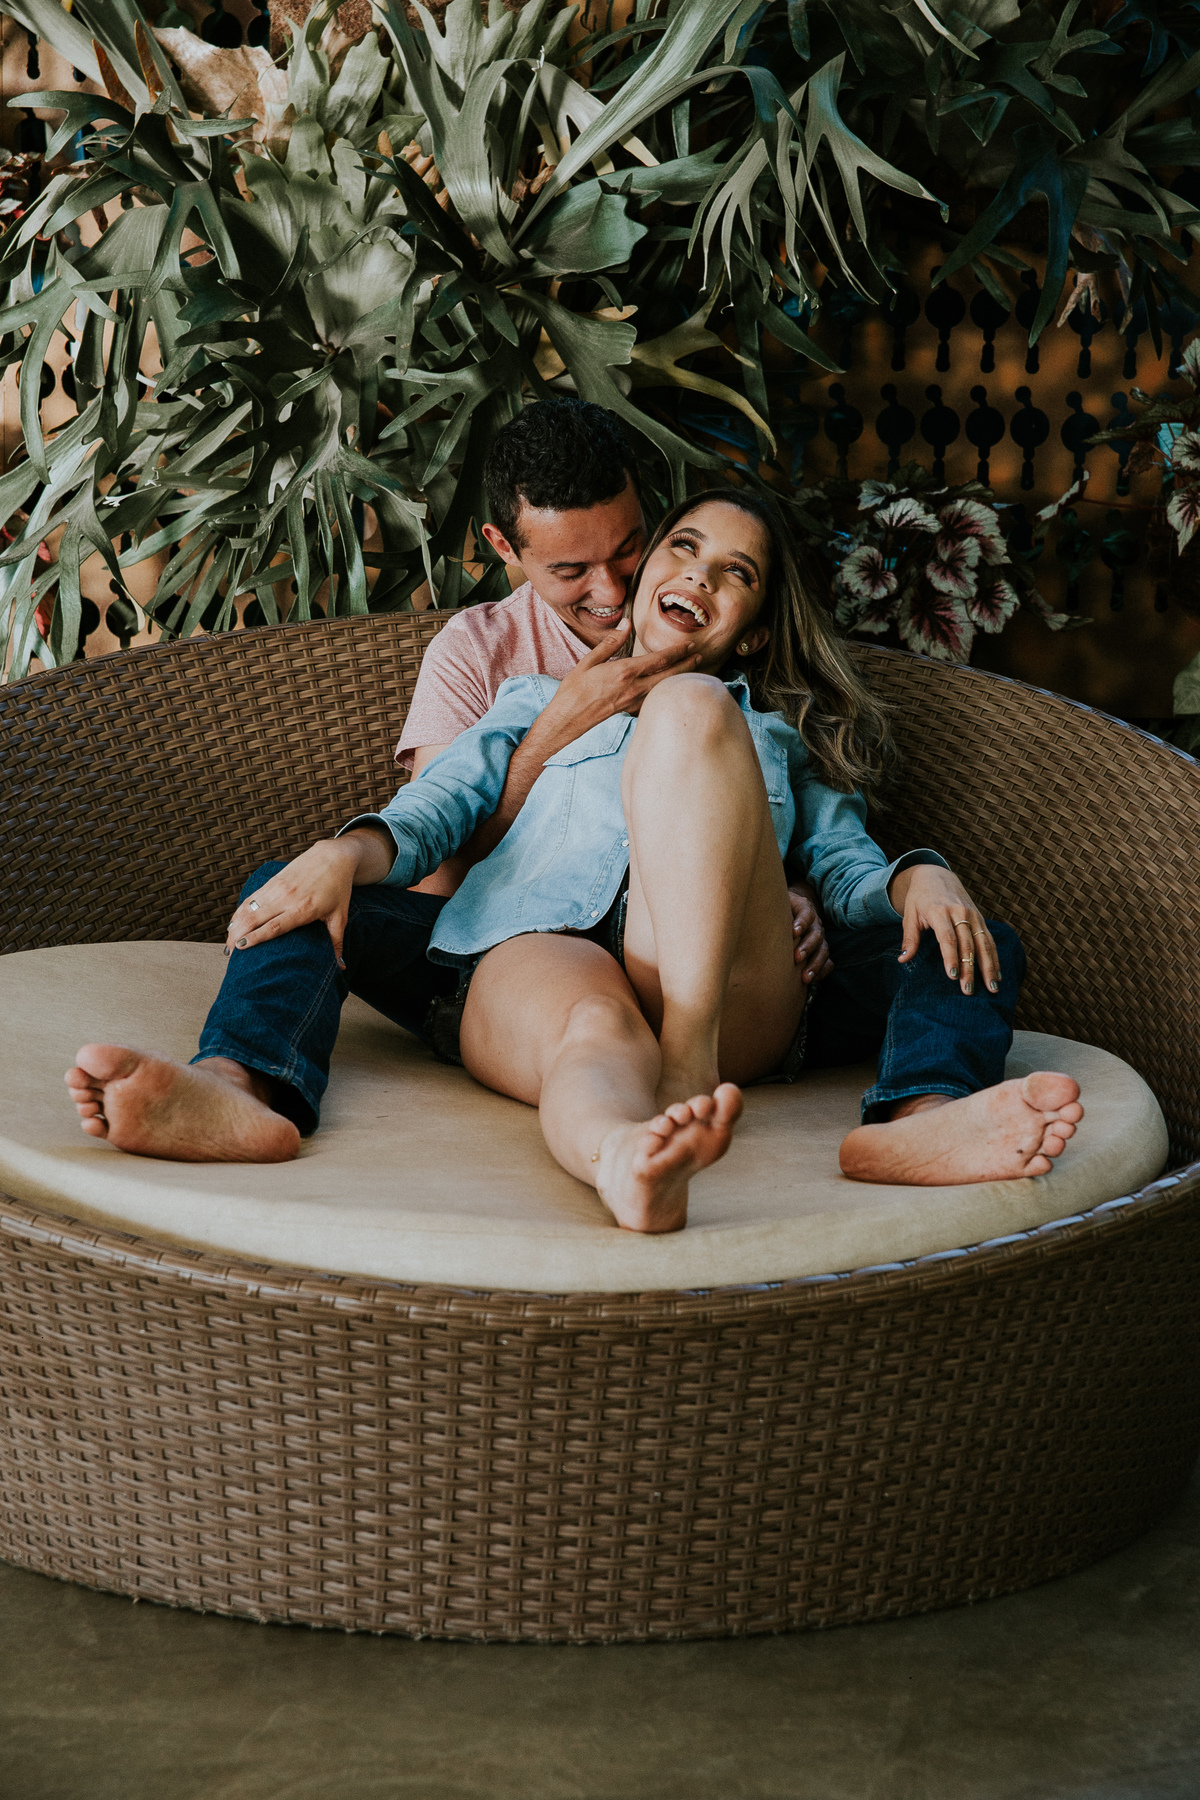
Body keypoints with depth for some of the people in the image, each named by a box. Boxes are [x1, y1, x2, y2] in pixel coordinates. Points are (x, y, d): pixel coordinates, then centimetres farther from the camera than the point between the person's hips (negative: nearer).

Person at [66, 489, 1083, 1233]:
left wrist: (916, 876, -4)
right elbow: (436, 807, 18)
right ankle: (627, 1160, -78)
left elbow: (848, 866, 21)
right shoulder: (541, 701, 37)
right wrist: (348, 850, -6)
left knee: (691, 709, -25)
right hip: (538, 948, 0)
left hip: (730, 987, 1)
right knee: (592, 1030, -39)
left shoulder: (780, 732, 38)